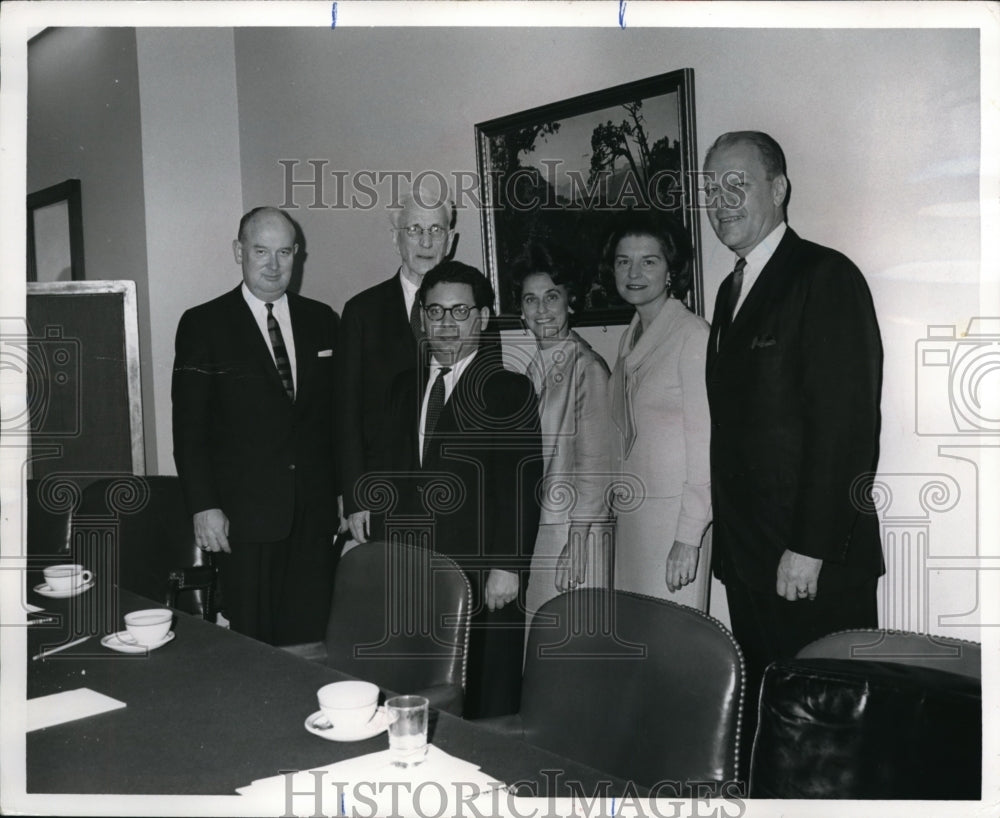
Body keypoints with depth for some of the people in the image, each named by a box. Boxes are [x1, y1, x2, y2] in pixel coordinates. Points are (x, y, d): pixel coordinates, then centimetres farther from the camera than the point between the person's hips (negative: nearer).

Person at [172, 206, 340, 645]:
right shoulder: (203, 324, 0)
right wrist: (204, 506, -9)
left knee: (309, 640, 4)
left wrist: (346, 494, 9)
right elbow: (189, 427, -2)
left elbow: (336, 413, 13)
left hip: (315, 514, 3)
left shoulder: (322, 321, 11)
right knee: (254, 644, 2)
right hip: (244, 517, -3)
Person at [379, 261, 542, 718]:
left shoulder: (510, 390, -3)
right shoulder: (405, 388, 14)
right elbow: (393, 478, 15)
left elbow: (522, 488, -8)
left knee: (489, 702, 2)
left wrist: (508, 567, -14)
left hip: (483, 579, -5)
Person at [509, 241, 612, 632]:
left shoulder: (588, 368, -9)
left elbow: (594, 464, -11)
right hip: (531, 531, 7)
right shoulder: (534, 369, 12)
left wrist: (577, 542, -14)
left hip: (573, 538, -6)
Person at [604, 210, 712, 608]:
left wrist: (689, 536, -16)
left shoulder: (691, 333, -10)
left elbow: (703, 442, -13)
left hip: (673, 512, -7)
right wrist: (612, 507, 10)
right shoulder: (630, 337, 14)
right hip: (629, 513, 7)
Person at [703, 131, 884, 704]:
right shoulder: (733, 290, 16)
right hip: (746, 555, 8)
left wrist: (809, 549, -19)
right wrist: (729, 540, 11)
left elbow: (846, 425, -17)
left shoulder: (827, 277, -10)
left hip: (815, 565, -7)